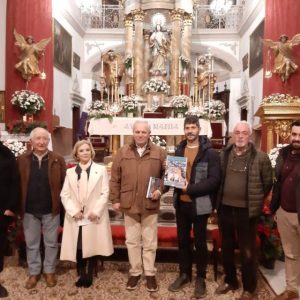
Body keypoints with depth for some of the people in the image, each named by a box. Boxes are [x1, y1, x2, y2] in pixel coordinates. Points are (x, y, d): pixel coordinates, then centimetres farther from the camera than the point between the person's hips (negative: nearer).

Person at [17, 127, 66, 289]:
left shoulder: (58, 160, -4)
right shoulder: (22, 160, -1)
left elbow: (64, 184, -3)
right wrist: (17, 206, -3)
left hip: (51, 210, -1)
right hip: (29, 210, 1)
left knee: (51, 243, 12)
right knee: (31, 244, 15)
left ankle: (49, 271, 30)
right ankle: (34, 272, 32)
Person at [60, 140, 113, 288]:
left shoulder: (101, 169, 3)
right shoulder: (70, 172, 10)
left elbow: (105, 193, -2)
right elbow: (64, 194, 4)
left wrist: (96, 211, -12)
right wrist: (73, 211, -9)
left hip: (94, 216, -1)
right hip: (76, 217, 2)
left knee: (93, 246, 4)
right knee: (78, 247, 4)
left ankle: (89, 275, 21)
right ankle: (82, 275, 21)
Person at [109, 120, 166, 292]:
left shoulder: (159, 152, 1)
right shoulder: (122, 152, 3)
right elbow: (115, 178, 4)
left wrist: (160, 190, -11)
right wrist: (115, 199, 1)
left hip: (150, 204, -1)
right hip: (129, 204, 1)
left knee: (150, 242, 9)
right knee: (132, 241, 12)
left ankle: (150, 274, 24)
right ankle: (135, 272, 27)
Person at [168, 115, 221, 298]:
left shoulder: (209, 152, -10)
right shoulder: (179, 150, 7)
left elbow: (214, 180, -17)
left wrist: (190, 188, -21)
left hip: (200, 204, -5)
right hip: (181, 203, 5)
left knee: (200, 242, 10)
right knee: (183, 240, 16)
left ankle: (201, 278, 28)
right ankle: (184, 274, 34)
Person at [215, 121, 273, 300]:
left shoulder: (261, 157, -8)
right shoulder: (224, 155, 3)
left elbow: (267, 183, 1)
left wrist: (256, 201, 5)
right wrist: (219, 199, 11)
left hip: (247, 210, -4)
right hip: (225, 208, 4)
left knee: (247, 250, 9)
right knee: (227, 247, 17)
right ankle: (230, 280, 37)